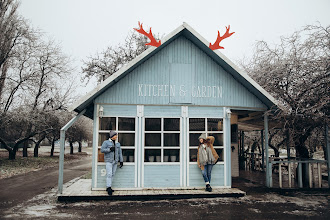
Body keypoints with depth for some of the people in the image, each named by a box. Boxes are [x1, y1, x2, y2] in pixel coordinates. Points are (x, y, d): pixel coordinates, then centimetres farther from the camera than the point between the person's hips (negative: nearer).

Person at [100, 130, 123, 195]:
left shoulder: (118, 144, 12)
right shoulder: (106, 142, -1)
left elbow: (120, 153, 13)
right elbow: (102, 150, -9)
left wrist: (121, 161, 8)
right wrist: (110, 149, -20)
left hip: (115, 161, 5)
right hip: (108, 161, -5)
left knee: (112, 174, 5)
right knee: (109, 174, -13)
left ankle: (108, 188, 12)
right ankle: (109, 188, -12)